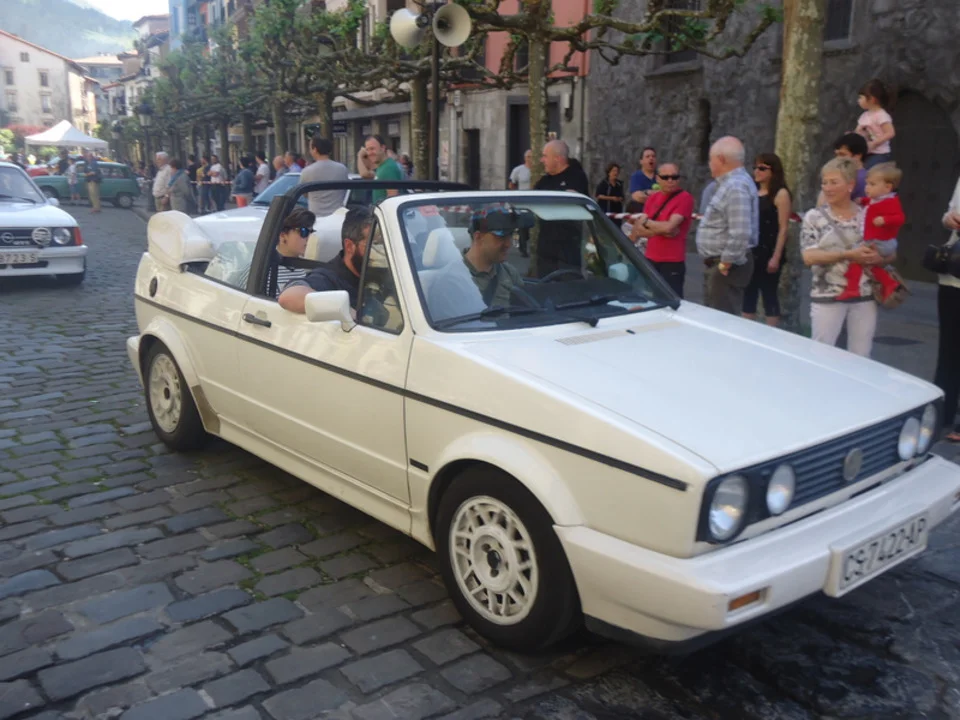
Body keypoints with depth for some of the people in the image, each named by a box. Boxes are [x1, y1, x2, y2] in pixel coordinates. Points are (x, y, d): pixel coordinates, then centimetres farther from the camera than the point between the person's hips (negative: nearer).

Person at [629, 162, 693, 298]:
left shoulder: (685, 198, -9)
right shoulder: (652, 197, 10)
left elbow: (669, 227, -19)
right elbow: (638, 230, 3)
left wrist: (646, 222, -3)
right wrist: (661, 229, -13)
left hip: (672, 263, -6)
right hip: (650, 260, 6)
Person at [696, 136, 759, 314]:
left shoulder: (736, 187, -20)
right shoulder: (730, 183, 15)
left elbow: (740, 234, -29)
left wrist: (726, 264, -21)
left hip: (726, 266, -11)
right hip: (716, 263, 11)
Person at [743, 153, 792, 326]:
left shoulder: (780, 193, -6)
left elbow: (783, 228, -11)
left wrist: (776, 257, -17)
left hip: (768, 254, -6)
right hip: (749, 252, 6)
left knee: (769, 296, 0)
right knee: (748, 296, 9)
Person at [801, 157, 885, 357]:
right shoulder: (814, 217, -2)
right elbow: (809, 257, -12)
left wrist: (876, 258, -13)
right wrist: (849, 254, -19)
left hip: (864, 297, 2)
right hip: (827, 297, -2)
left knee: (861, 358, 9)